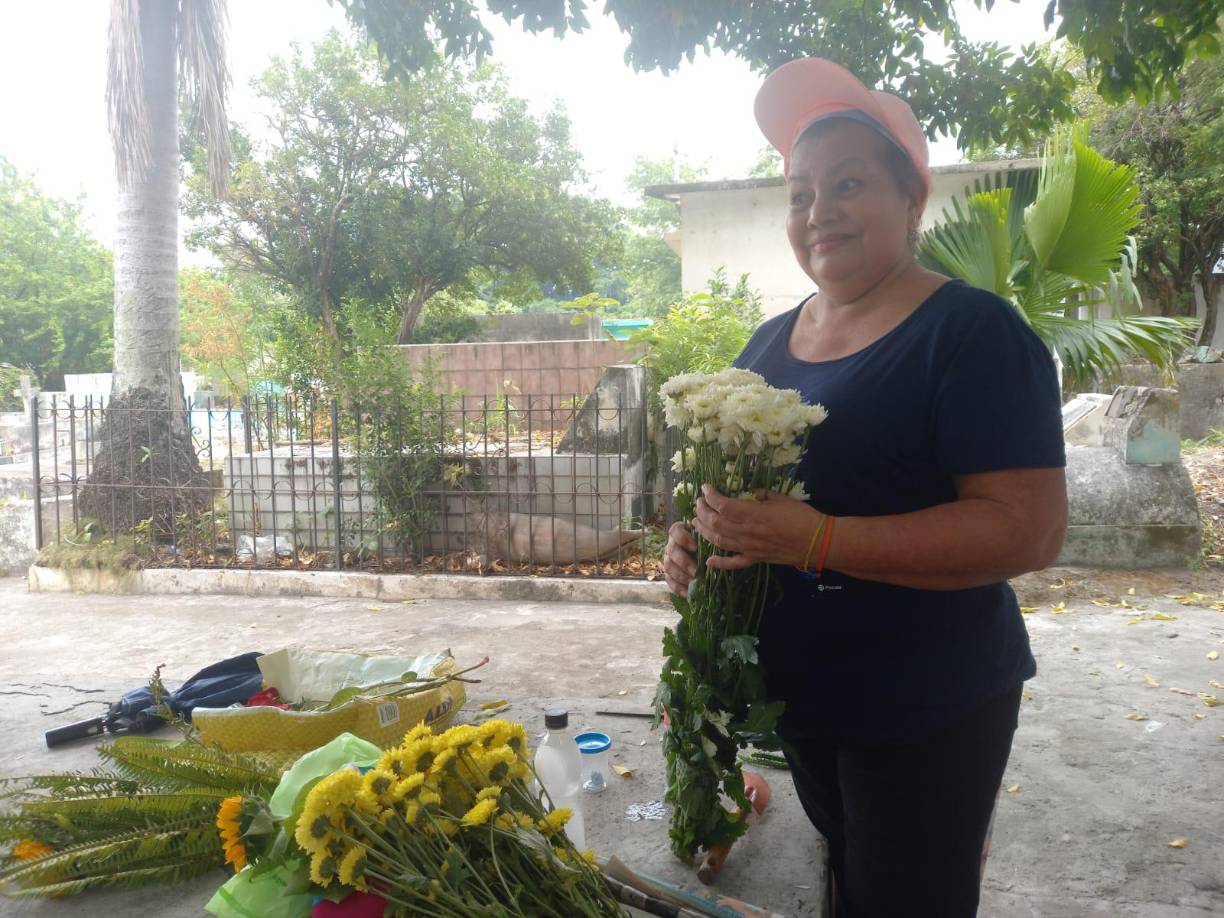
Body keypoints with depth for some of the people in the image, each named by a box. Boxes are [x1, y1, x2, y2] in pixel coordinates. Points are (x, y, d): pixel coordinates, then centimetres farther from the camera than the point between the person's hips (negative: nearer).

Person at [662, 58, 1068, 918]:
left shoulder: (974, 331, -14)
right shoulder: (771, 341, 7)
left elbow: (1030, 530, -22)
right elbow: (735, 472, 18)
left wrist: (816, 539, -29)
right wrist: (695, 533, -5)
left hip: (926, 713, -6)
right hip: (797, 697, 6)